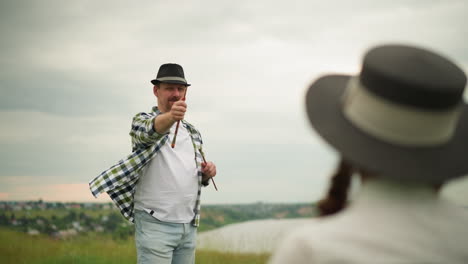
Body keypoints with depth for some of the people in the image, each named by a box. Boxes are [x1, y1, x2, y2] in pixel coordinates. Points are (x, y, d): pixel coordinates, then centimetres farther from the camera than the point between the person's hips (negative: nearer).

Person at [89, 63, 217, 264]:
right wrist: (171, 117, -49)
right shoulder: (142, 121, -2)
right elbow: (152, 129, -27)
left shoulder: (192, 132, 16)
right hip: (156, 224, -6)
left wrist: (207, 173, 0)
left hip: (188, 226, 6)